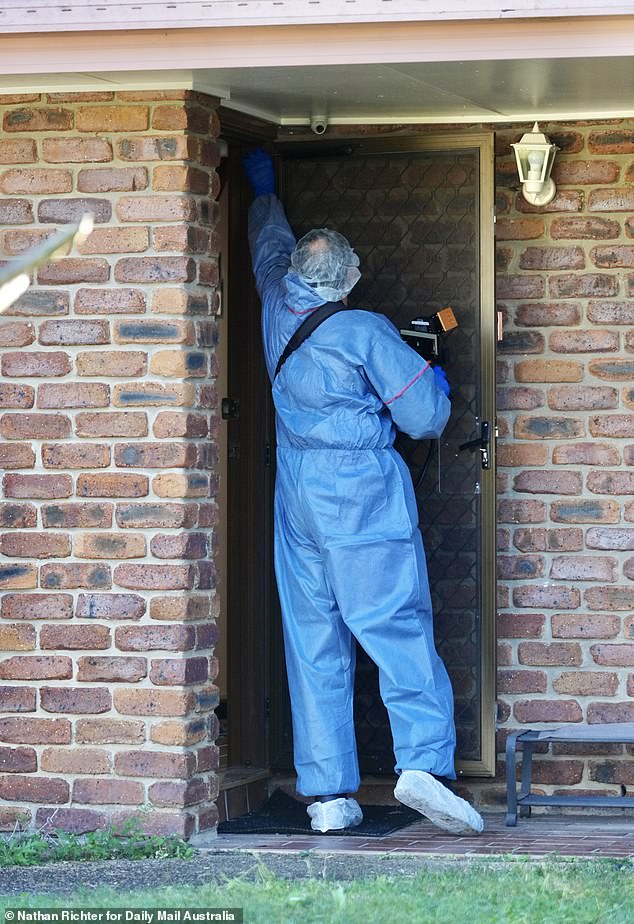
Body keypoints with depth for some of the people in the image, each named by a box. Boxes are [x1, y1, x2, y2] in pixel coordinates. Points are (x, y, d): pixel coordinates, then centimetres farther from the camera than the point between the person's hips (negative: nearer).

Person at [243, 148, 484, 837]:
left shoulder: (278, 311, 6)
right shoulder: (366, 332, -9)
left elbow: (269, 248, 28)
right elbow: (425, 417, -6)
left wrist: (264, 190, 46)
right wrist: (437, 387, 16)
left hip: (296, 492, 5)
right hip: (364, 494, -5)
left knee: (312, 643, 4)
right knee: (399, 629, -6)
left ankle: (327, 793, 2)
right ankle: (422, 761, -20)